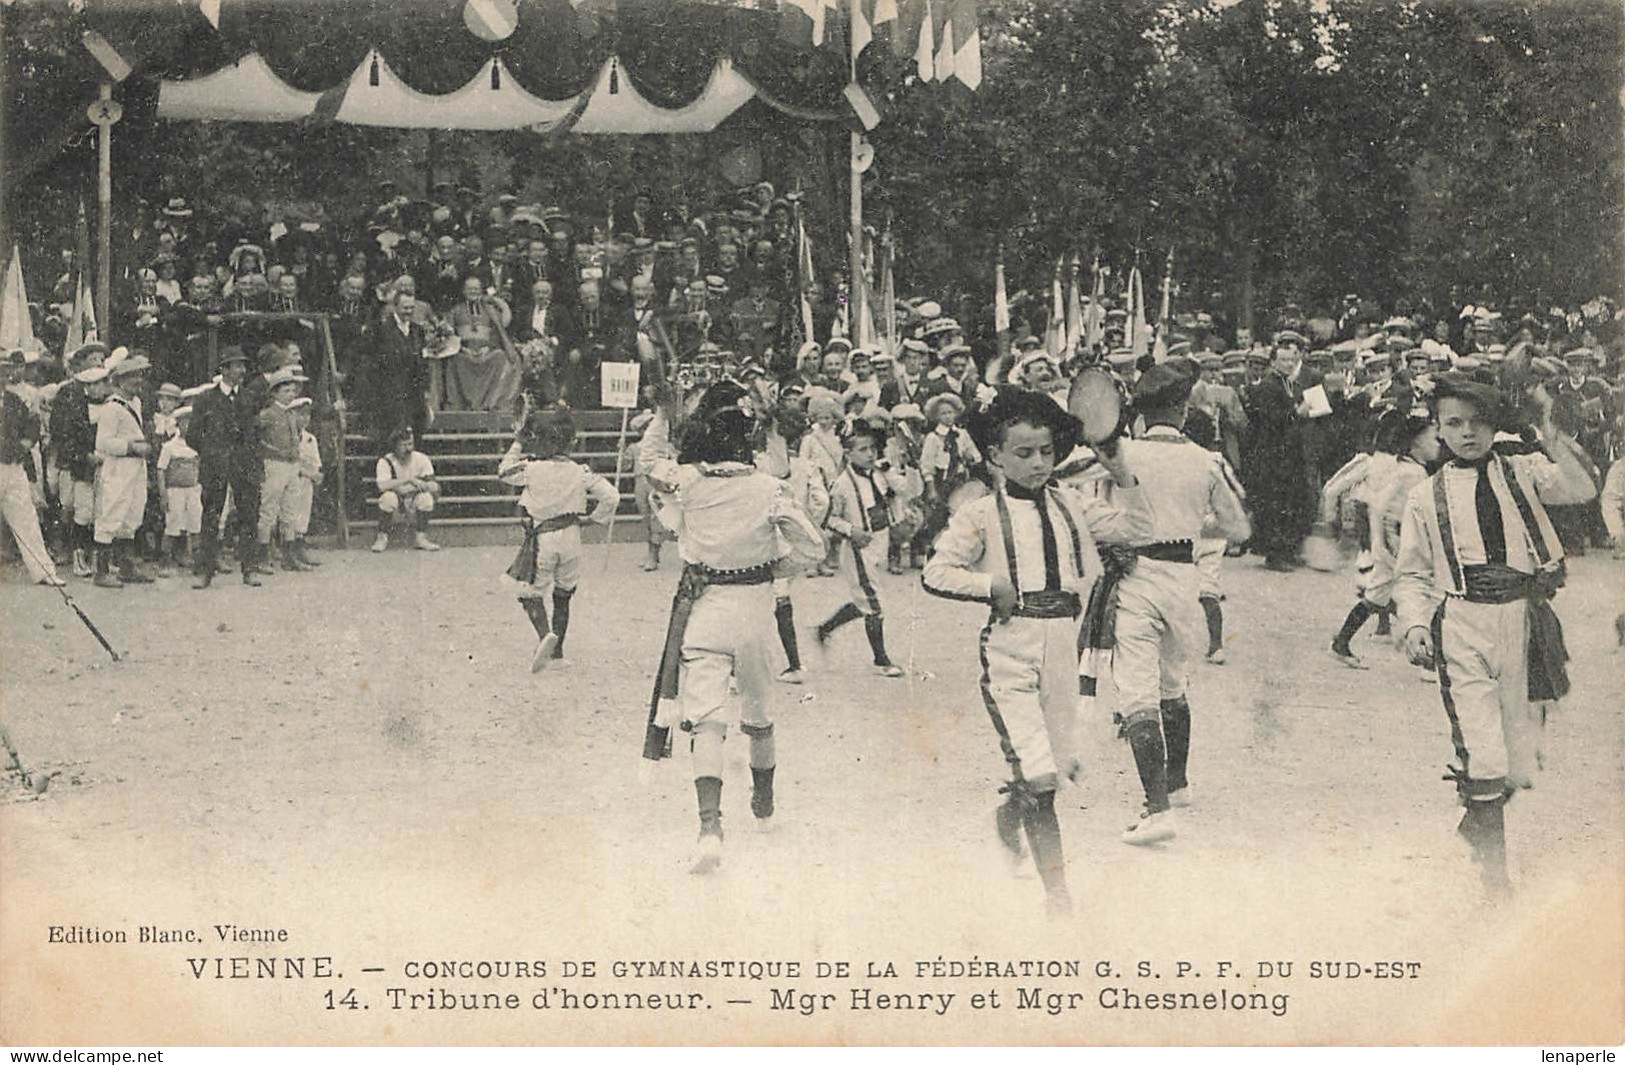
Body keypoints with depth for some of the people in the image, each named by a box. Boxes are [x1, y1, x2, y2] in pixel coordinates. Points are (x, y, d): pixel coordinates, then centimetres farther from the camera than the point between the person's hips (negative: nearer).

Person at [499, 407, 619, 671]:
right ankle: (557, 650, 26)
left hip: (541, 537, -4)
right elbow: (611, 496, -6)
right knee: (562, 595, 19)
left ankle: (546, 634, -22)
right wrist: (593, 518, 8)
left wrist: (518, 445, 12)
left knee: (531, 593, 5)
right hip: (571, 536, 4)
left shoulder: (532, 468, -13)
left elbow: (504, 472, 5)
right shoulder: (579, 472, -4)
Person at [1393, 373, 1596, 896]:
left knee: (1520, 761, 9)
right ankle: (1493, 867, 3)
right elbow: (1413, 574, 13)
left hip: (1525, 622, 2)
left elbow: (1580, 488, -8)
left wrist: (1555, 442, -24)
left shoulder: (1523, 472, 10)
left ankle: (1478, 822, 38)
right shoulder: (1425, 496, 9)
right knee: (1480, 753, -11)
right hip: (1462, 627, -1)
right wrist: (1414, 624, -3)